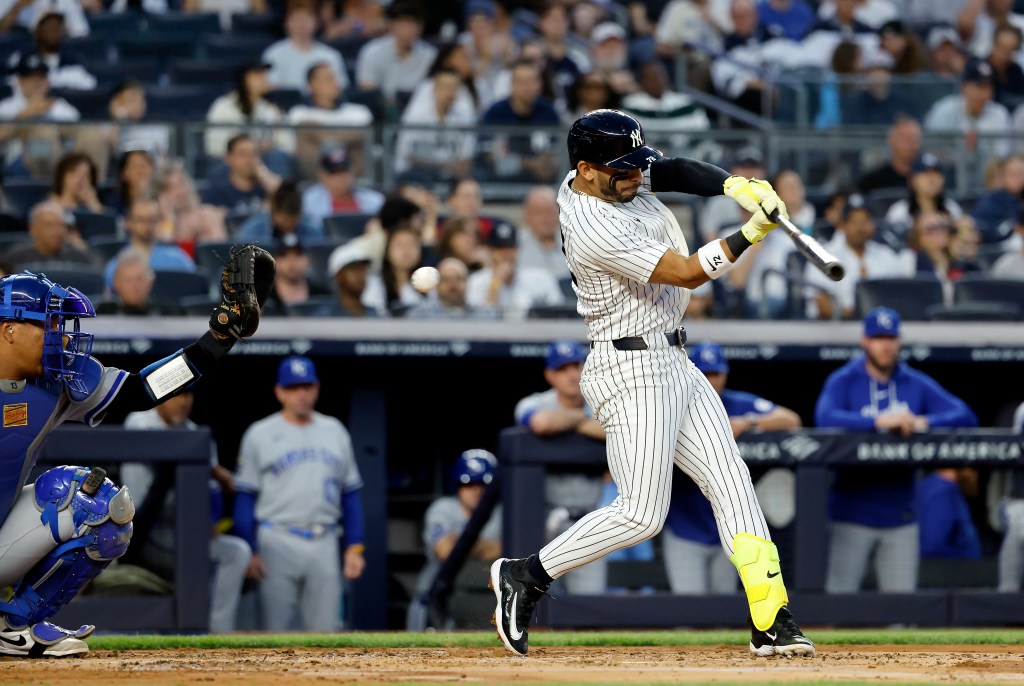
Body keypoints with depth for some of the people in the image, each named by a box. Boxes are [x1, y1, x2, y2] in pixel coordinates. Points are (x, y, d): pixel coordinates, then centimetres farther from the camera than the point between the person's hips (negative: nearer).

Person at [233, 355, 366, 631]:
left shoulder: (335, 432, 12)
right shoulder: (259, 435, 2)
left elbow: (351, 495, 13)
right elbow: (245, 498, 1)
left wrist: (355, 547, 5)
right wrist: (250, 552, -8)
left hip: (324, 545, 3)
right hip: (278, 543, -3)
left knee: (325, 630, 3)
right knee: (275, 630, -2)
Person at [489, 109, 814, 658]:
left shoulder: (608, 175, 2)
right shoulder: (597, 230, -24)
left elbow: (675, 171, 8)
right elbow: (687, 272, -22)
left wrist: (736, 185, -11)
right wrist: (752, 233, -20)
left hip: (670, 362, 10)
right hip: (632, 370, -10)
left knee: (731, 483, 4)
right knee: (642, 513, -10)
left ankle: (771, 621, 2)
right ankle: (526, 577, 3)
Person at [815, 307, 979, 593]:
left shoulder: (917, 384, 9)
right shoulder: (843, 381, -1)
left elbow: (965, 417, 2)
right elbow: (825, 419, -21)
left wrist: (923, 423, -17)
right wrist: (880, 422, -28)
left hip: (900, 516, 3)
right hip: (853, 514, -3)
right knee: (839, 597, -7)